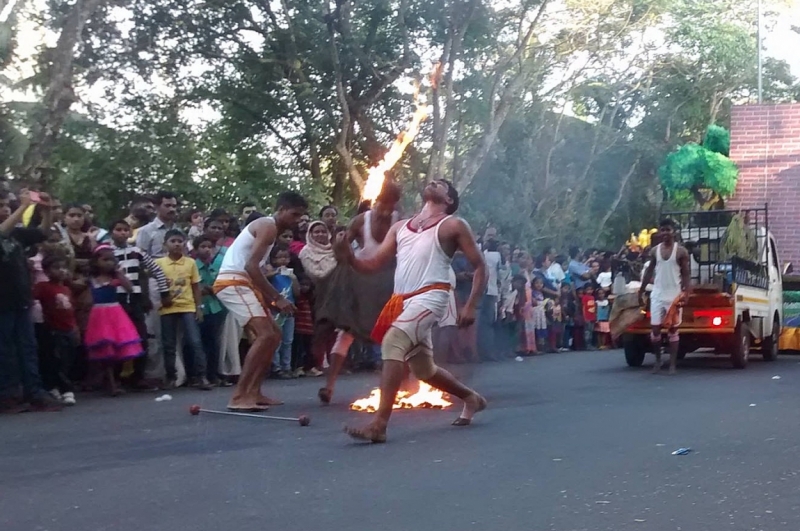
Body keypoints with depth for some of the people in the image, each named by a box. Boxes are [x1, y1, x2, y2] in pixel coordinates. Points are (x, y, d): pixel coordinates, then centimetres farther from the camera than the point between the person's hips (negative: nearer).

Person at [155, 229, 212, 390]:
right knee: (169, 345, 6)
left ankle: (200, 376, -5)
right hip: (167, 309, 0)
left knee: (195, 342, -7)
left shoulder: (190, 263, 6)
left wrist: (199, 307, 3)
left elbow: (195, 287, 8)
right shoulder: (159, 263, 3)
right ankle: (171, 378, 15)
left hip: (188, 307, 0)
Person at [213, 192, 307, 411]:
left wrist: (270, 298, 11)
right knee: (265, 335, -21)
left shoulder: (269, 228, 23)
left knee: (274, 334, 14)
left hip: (242, 284, 11)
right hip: (233, 282, -11)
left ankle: (253, 392, 14)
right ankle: (239, 397, -23)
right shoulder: (268, 226, -9)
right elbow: (251, 266, -21)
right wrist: (277, 298, -20)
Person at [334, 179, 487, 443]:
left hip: (430, 297, -7)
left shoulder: (453, 225, 5)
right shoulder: (400, 227, 21)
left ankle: (379, 424, -33)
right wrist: (349, 258, -7)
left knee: (392, 341, -30)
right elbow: (374, 264, 14)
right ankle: (471, 398, 42)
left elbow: (479, 266, 5)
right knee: (423, 370, 16)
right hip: (401, 301, 7)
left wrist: (471, 306, -7)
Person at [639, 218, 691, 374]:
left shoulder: (681, 251, -4)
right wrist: (641, 291, 10)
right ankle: (658, 360, 19)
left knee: (673, 330, 2)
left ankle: (672, 364, 4)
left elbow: (686, 274, -5)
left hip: (674, 295, -3)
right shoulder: (655, 251, 7)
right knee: (655, 329, 2)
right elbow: (649, 271, 13)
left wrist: (686, 293, -18)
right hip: (657, 294, 3)